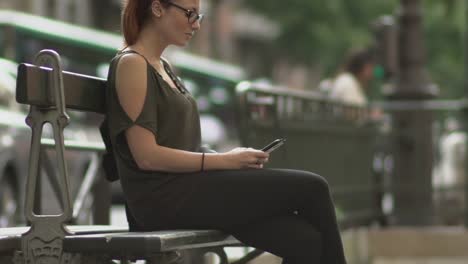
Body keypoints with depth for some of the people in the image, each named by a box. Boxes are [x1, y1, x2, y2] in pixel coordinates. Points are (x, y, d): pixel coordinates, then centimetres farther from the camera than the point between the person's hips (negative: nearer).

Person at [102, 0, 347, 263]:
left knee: (304, 240, -12)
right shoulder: (131, 64, -8)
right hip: (163, 198, -9)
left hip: (188, 188, 9)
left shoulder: (162, 66, 20)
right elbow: (146, 156, -16)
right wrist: (225, 161, -13)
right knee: (310, 189, -12)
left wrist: (230, 158, 3)